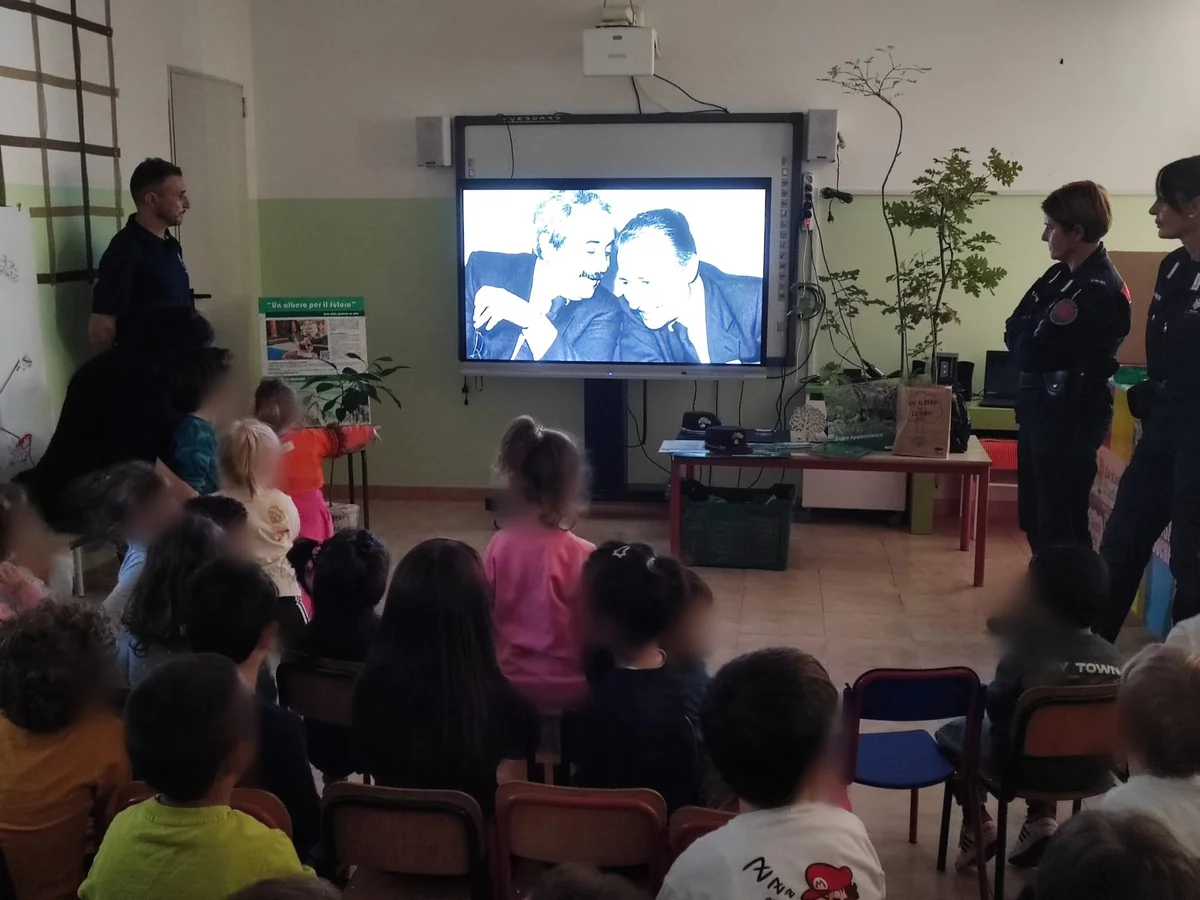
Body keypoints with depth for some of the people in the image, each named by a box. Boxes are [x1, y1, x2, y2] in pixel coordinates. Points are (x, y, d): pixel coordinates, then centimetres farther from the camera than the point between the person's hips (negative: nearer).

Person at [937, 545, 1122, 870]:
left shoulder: (1026, 655, -24)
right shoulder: (1112, 656, -7)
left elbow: (994, 710, -11)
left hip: (1031, 768, -5)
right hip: (1091, 771, 5)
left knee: (951, 732, 19)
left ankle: (978, 827, 17)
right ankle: (1042, 818, 23)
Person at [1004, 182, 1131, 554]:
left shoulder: (1098, 289, -22)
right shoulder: (1063, 273, 10)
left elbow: (1032, 352, -24)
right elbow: (1015, 328, 10)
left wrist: (1026, 334, -5)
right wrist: (1032, 335, -9)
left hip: (1070, 416, -10)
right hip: (1042, 407, 10)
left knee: (1059, 521, -1)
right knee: (1033, 513, 19)